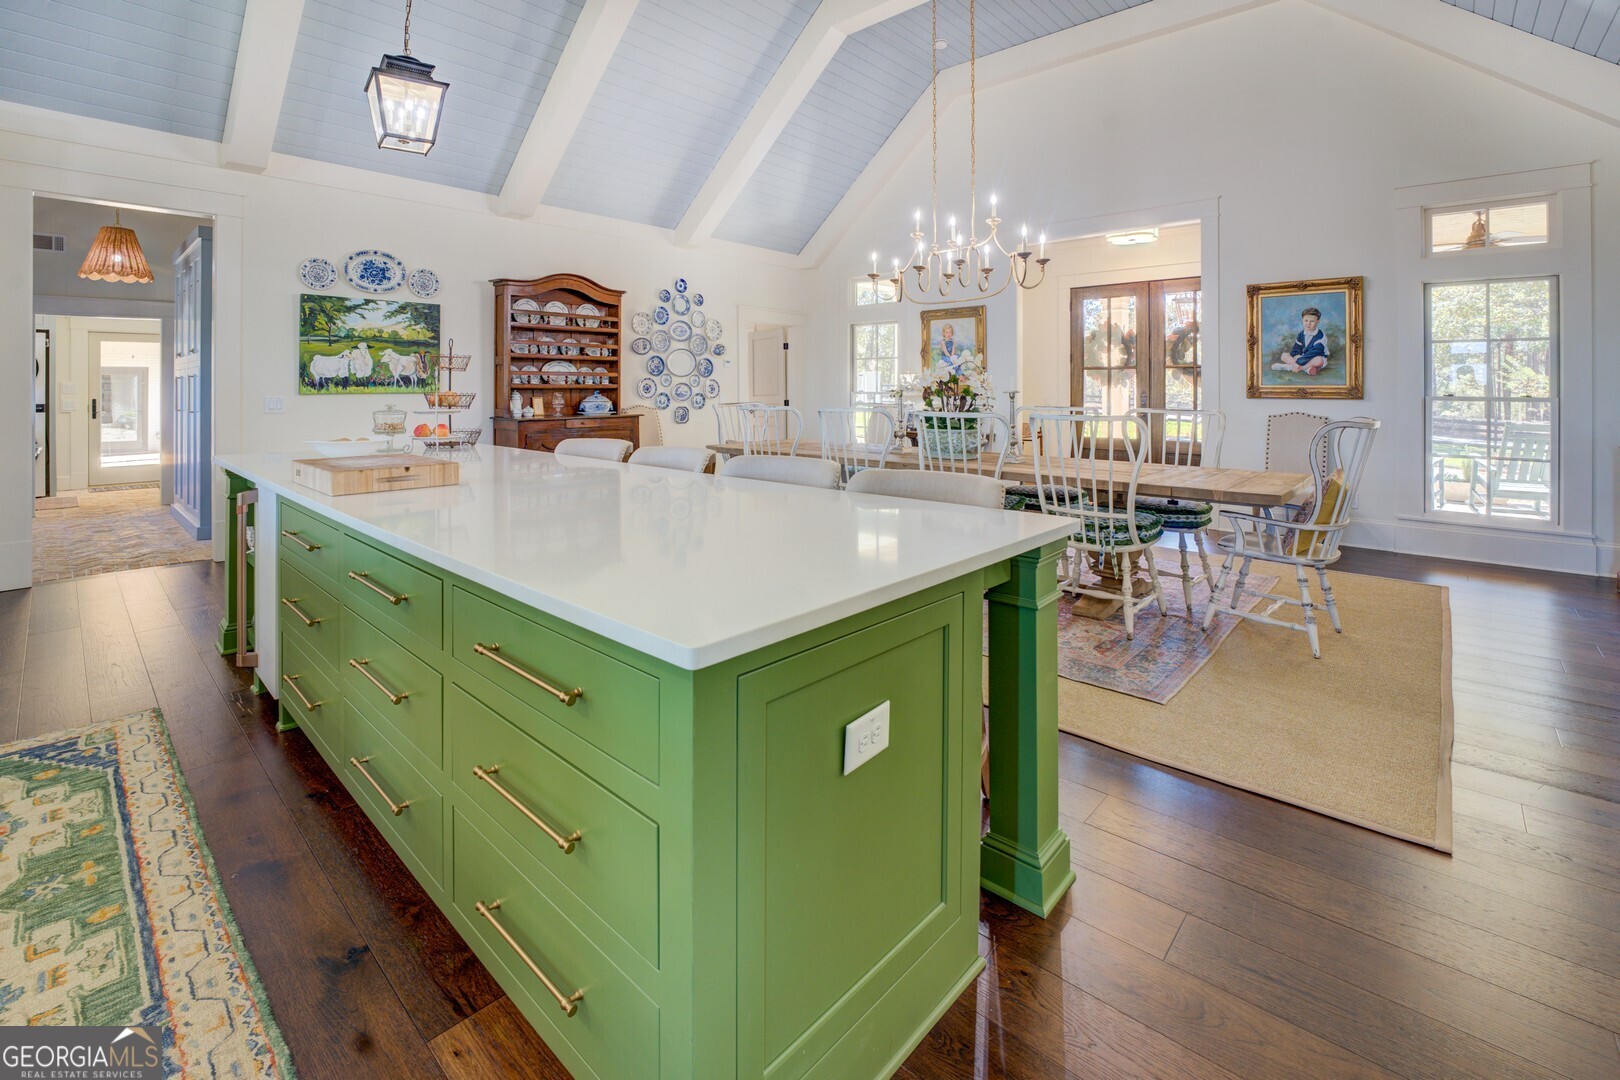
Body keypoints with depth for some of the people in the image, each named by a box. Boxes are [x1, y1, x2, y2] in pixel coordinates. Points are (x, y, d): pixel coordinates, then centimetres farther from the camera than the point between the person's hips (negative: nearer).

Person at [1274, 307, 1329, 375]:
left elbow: (1314, 353, -29)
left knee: (1318, 360, -41)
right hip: (1303, 358, 6)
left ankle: (1288, 367, -35)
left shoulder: (1320, 336, -18)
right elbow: (1295, 352, -3)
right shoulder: (1300, 335, 1)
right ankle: (1307, 368, -25)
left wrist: (1299, 362, -36)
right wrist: (1297, 360, -26)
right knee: (1284, 355, -10)